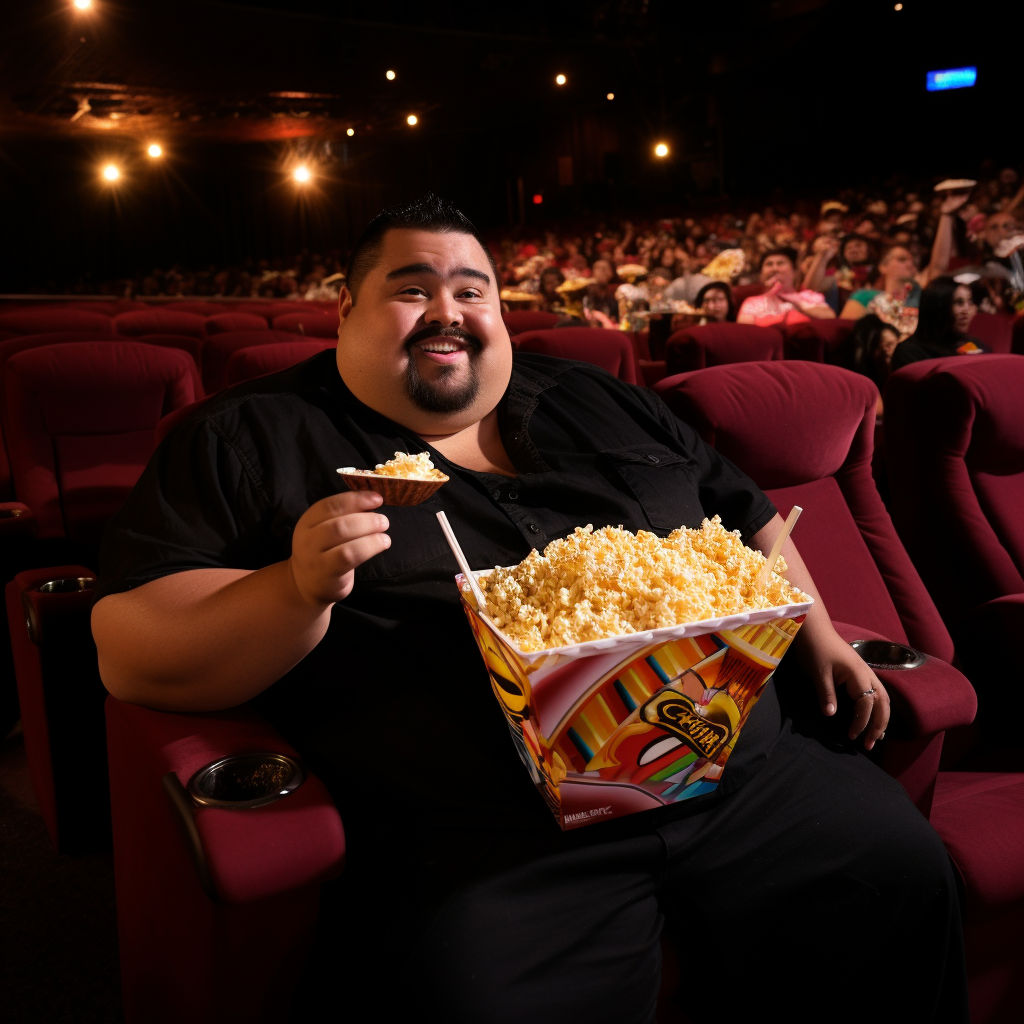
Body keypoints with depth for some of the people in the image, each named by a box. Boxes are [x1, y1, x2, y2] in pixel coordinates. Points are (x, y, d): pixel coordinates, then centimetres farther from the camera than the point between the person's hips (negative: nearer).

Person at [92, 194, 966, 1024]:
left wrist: (817, 638, 13)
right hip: (485, 842, -4)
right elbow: (131, 654, -4)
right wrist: (301, 587, -21)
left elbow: (749, 519, 27)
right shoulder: (249, 442, 4)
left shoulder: (600, 405, 17)